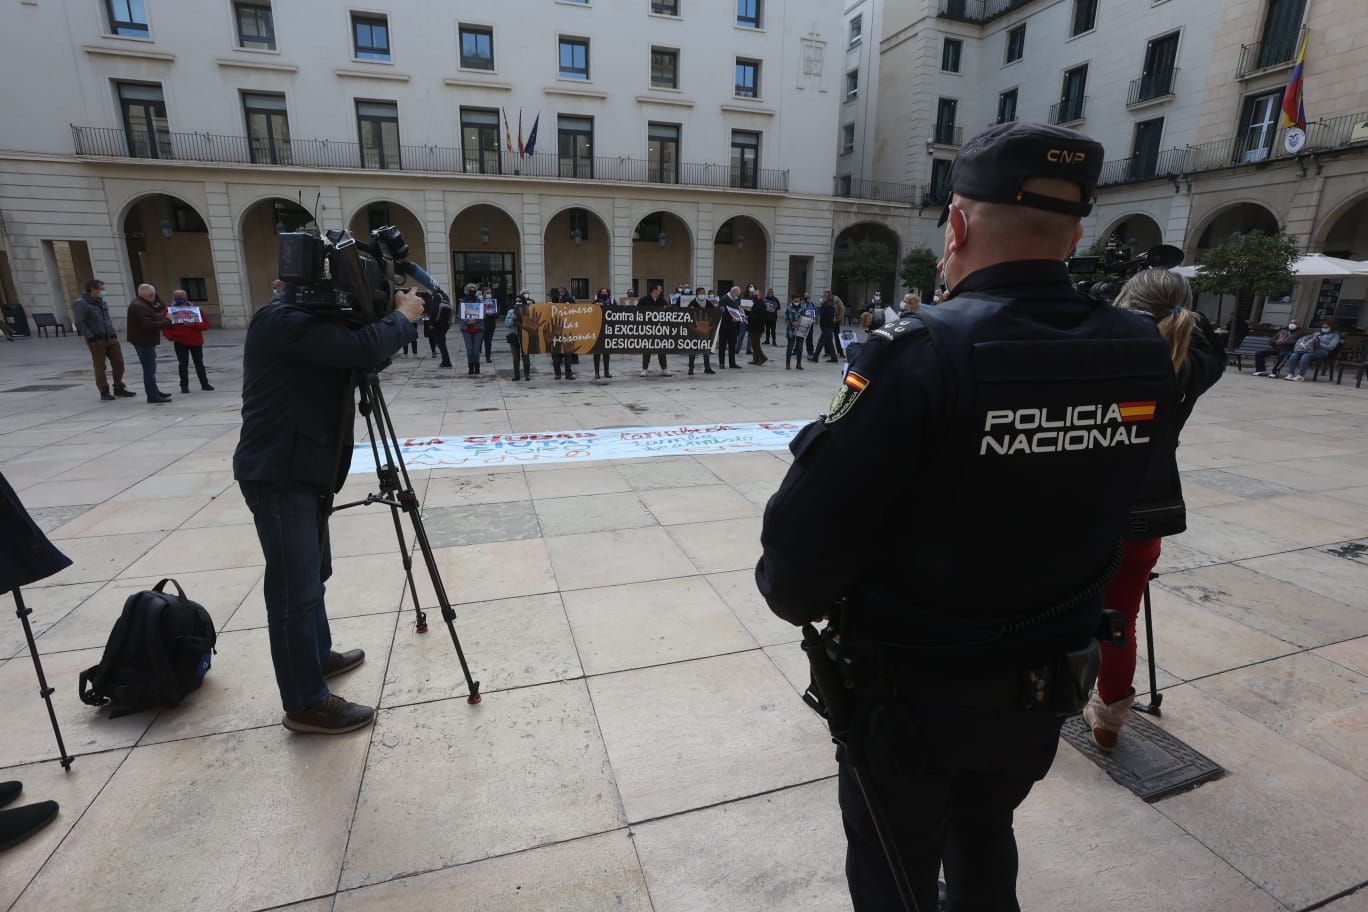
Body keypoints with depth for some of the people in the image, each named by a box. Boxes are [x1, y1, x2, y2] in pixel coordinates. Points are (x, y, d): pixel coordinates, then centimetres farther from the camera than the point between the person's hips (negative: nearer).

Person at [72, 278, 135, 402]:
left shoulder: (101, 302, 16)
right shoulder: (81, 303, -8)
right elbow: (80, 323, -13)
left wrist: (114, 334, 13)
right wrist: (91, 338, -18)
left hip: (110, 338, 7)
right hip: (97, 340, -7)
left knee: (118, 363, 6)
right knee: (100, 366, 0)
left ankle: (119, 389, 17)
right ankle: (104, 393, 6)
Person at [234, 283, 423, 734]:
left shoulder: (309, 321, 13)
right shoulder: (282, 322, -18)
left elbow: (358, 354, 18)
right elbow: (365, 348, -28)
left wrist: (398, 318, 3)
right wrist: (404, 316, -10)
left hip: (305, 470, 10)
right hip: (278, 476, -10)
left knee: (313, 575, 23)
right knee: (294, 589, -2)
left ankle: (318, 656, 42)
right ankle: (305, 704, 11)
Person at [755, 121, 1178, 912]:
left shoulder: (922, 355, -29)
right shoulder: (1145, 359, -11)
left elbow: (804, 544, -28)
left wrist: (794, 594, -7)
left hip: (910, 694, -5)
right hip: (1043, 692, 5)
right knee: (986, 840, 33)